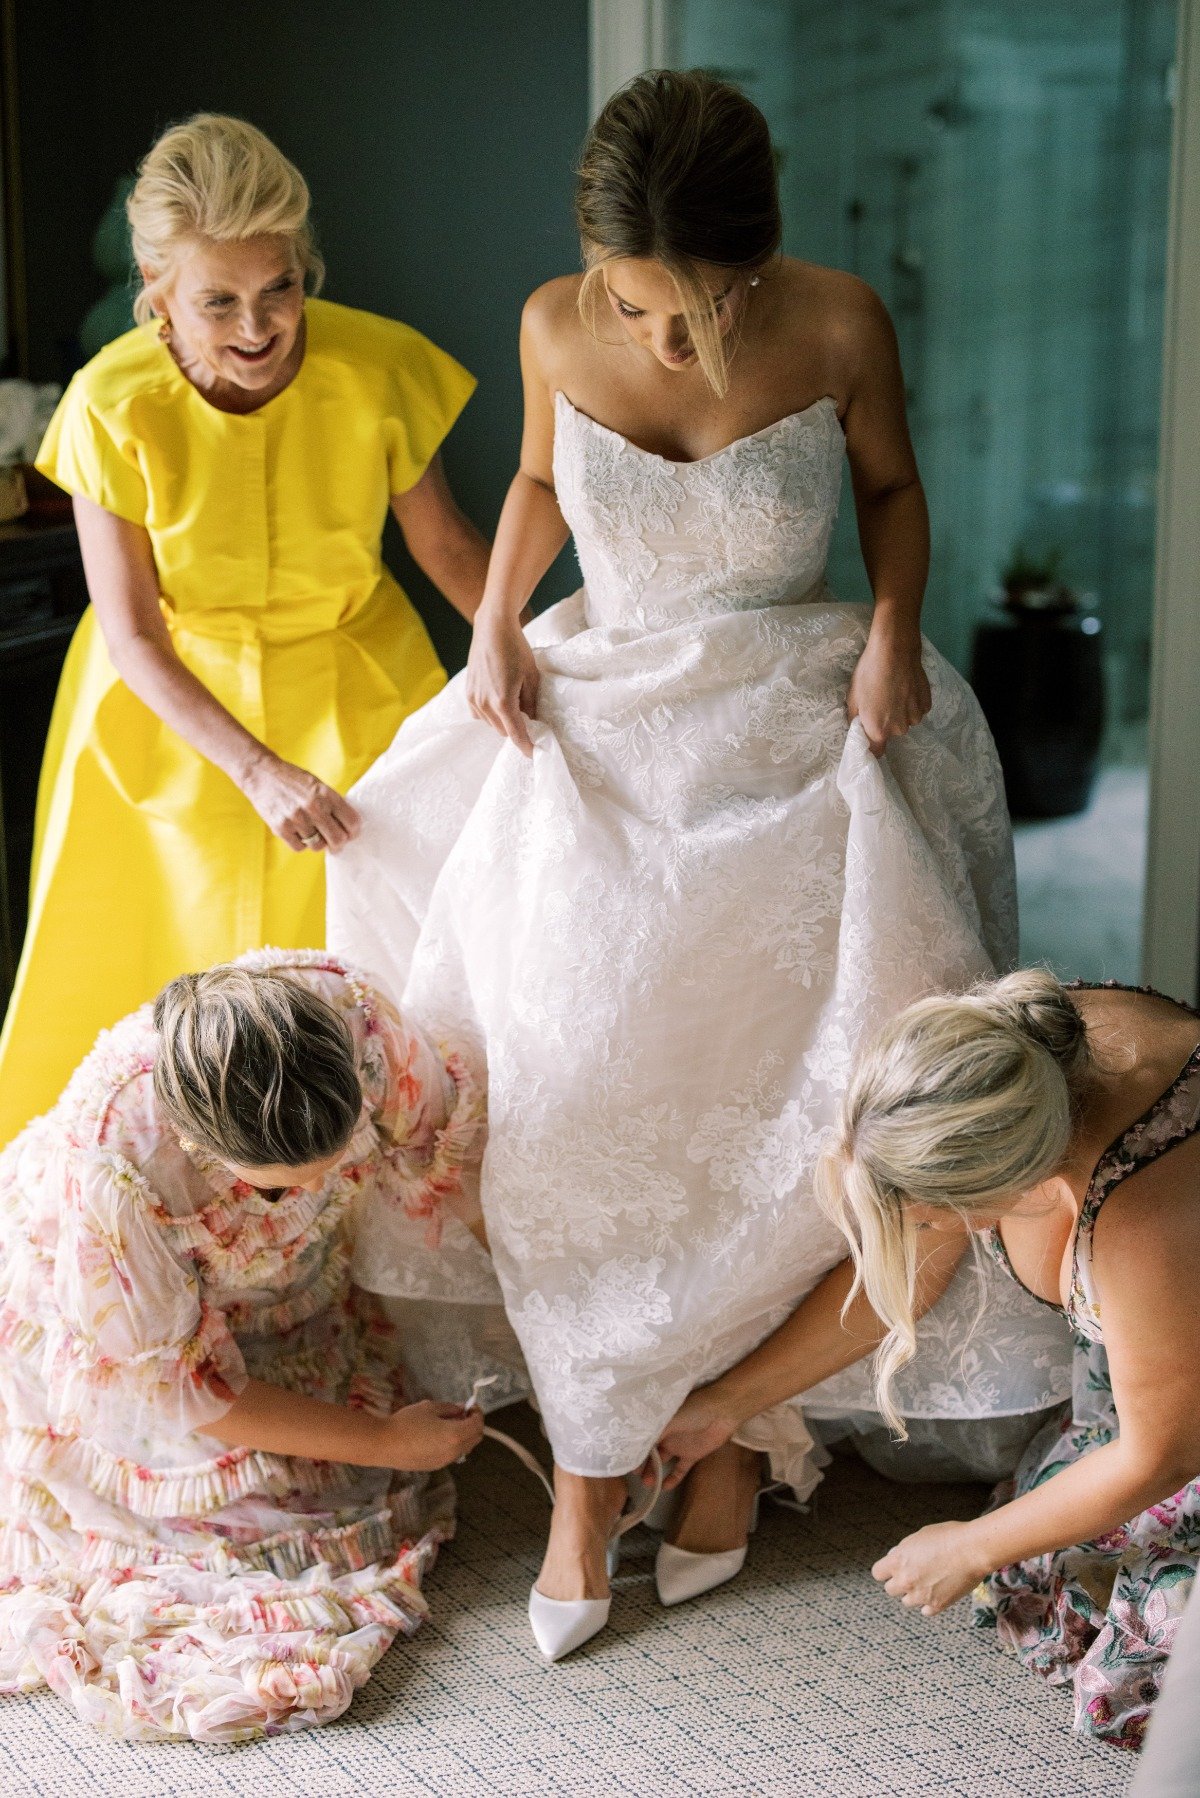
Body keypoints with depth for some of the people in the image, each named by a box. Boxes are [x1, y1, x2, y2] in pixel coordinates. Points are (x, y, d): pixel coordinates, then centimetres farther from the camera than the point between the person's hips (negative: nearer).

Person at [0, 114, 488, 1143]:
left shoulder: (378, 372, -22)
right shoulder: (114, 407, -23)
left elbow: (444, 544, -4)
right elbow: (132, 636, -18)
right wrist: (258, 770, -27)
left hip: (350, 694, 1)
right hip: (175, 707, -1)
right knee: (164, 958, 9)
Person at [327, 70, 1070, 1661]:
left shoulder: (838, 325, -13)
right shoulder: (557, 328, -8)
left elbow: (892, 486, 5)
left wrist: (895, 626, -11)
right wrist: (495, 624, -2)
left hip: (792, 747, -1)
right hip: (601, 741, 2)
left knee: (769, 1109, 1)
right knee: (581, 1113, -1)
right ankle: (589, 1464, 13)